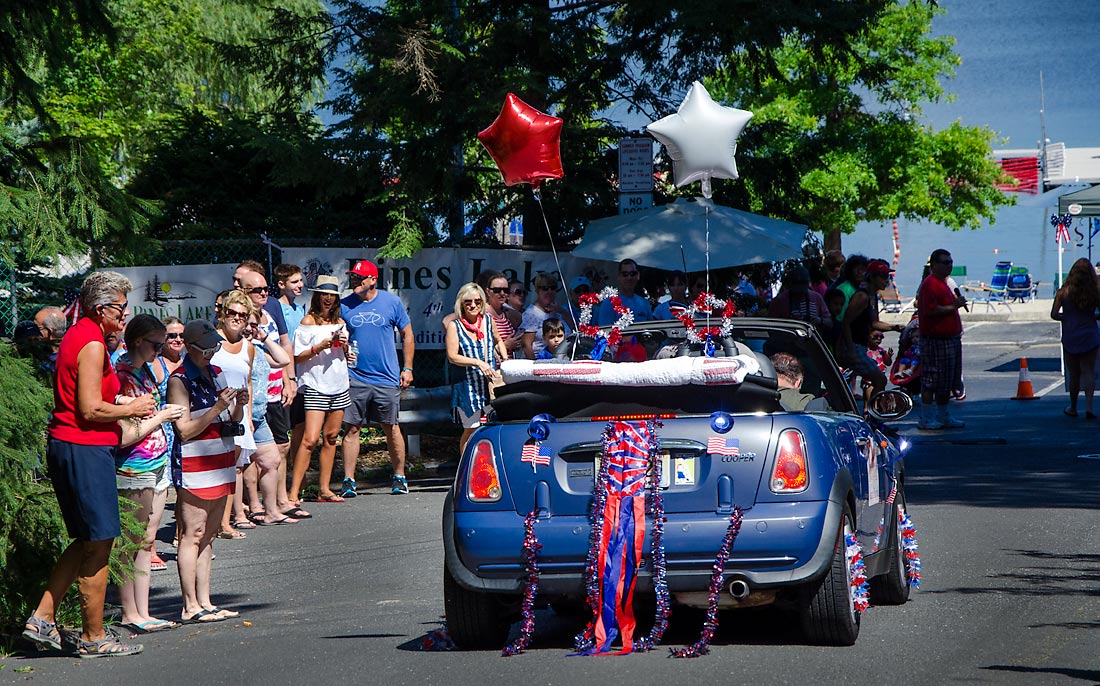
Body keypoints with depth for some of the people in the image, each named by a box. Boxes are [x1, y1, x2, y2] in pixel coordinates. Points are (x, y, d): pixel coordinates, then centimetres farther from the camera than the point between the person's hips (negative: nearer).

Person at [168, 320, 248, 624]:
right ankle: (190, 607, -8)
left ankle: (205, 603, 12)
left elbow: (231, 422, 22)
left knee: (207, 536, 9)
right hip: (194, 469, -8)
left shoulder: (216, 375, 16)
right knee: (193, 534, -8)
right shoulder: (179, 380, -8)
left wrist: (239, 405, 1)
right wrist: (217, 408, -19)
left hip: (220, 467, 8)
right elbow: (185, 429, -14)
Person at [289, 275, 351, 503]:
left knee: (331, 437, 8)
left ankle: (324, 489, 15)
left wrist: (344, 345, -1)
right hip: (315, 387, -6)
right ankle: (293, 492, -15)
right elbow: (297, 357, -8)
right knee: (310, 439, -14)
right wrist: (320, 347, -20)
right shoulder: (308, 322, -4)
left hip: (339, 386, 6)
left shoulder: (339, 322, 13)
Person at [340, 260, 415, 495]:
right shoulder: (344, 306, 4)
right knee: (351, 429, -2)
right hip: (354, 378, 0)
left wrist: (407, 368, 4)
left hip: (387, 379, 0)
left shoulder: (392, 302, 2)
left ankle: (399, 477, 18)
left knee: (391, 428, 7)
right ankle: (348, 480, 1)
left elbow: (407, 335, 9)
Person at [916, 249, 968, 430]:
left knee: (947, 381, 14)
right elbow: (931, 311, -24)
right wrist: (954, 306, -19)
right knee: (931, 381, -7)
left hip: (951, 339, 10)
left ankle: (944, 416, 21)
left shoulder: (942, 283, 20)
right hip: (936, 340, -10)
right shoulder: (930, 284, -14)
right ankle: (925, 418, -4)